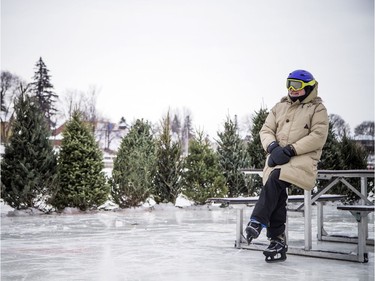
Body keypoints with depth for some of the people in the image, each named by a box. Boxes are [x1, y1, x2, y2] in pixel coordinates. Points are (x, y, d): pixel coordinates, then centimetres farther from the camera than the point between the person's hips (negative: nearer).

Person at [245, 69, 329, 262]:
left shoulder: (317, 109, 4)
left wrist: (290, 149, -17)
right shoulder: (279, 107, 19)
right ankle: (278, 242, -10)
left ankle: (258, 221, -29)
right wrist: (273, 146, -11)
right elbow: (266, 130, 12)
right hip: (277, 157, 4)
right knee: (277, 195, -14)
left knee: (275, 179, -31)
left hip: (304, 158, -4)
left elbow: (318, 136, -9)